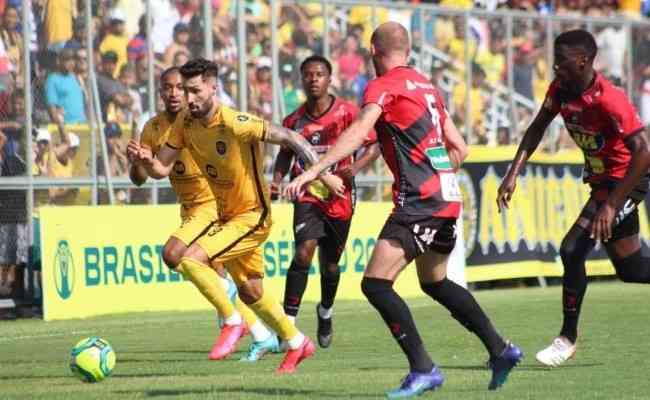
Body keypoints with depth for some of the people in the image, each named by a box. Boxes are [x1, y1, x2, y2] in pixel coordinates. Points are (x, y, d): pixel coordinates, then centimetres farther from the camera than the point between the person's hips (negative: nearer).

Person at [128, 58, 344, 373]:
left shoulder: (237, 124, -26)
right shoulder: (185, 123, -6)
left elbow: (291, 138, -21)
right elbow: (162, 169, -3)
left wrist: (323, 174, -25)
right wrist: (146, 159, -26)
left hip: (252, 216, -8)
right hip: (226, 216, 8)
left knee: (191, 260, -22)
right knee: (250, 292, 19)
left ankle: (233, 322, -2)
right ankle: (297, 344, 38)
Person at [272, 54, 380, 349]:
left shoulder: (347, 112, -9)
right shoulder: (294, 120, -1)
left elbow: (375, 145, -7)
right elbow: (286, 152, 15)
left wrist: (355, 167, -24)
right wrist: (276, 180, -2)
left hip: (339, 199, 0)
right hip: (308, 197, 0)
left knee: (330, 265, 12)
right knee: (303, 253, -21)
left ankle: (325, 313, 43)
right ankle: (289, 323, -19)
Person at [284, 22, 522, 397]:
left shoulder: (384, 86, -5)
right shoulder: (428, 87, 19)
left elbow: (359, 131, -22)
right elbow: (459, 149, 20)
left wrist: (314, 171, -28)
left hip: (419, 201, -9)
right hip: (448, 198, 9)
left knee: (376, 283, -10)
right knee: (435, 282, 26)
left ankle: (423, 369, -16)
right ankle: (501, 349, 29)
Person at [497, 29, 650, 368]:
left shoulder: (609, 100, -28)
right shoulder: (560, 88, -5)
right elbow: (537, 128, 7)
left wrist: (611, 205, -31)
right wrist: (514, 173, -6)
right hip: (601, 180, 9)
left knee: (573, 249, -18)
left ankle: (568, 339, -7)